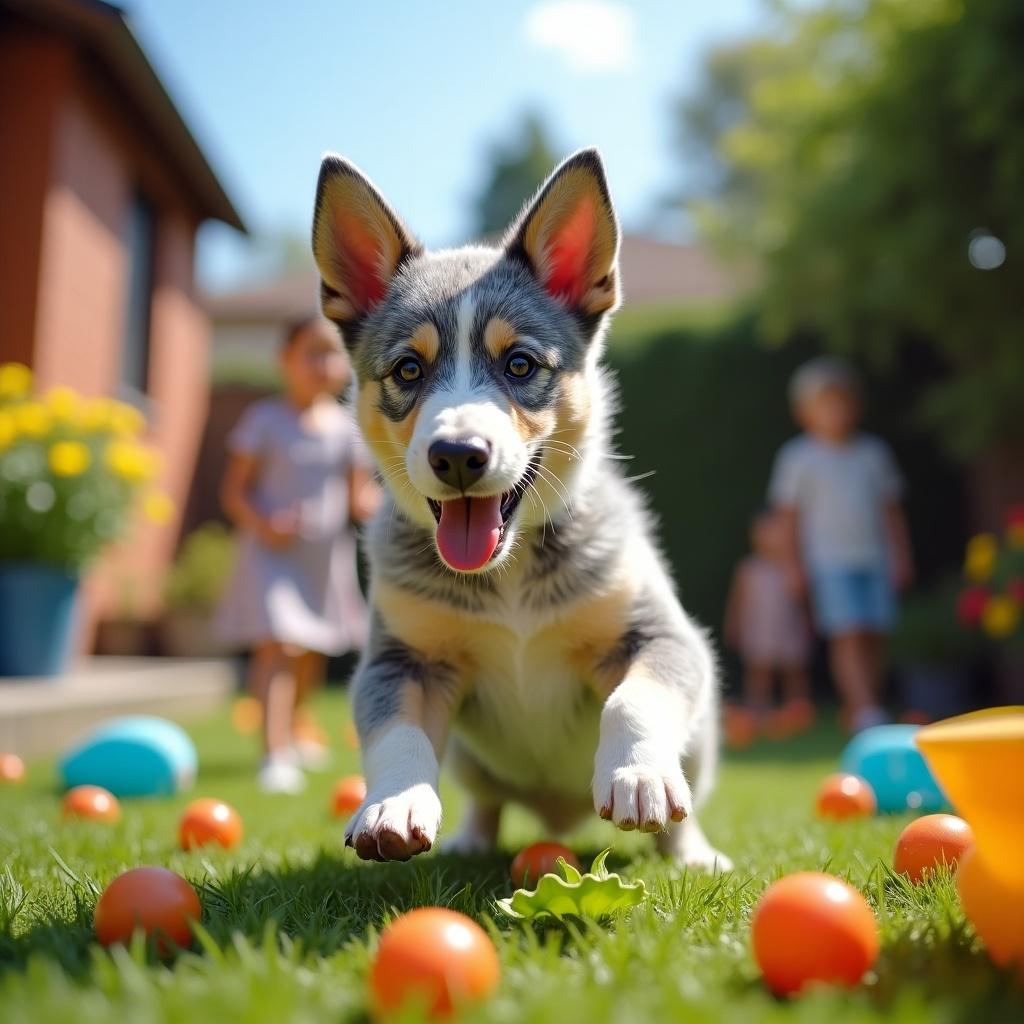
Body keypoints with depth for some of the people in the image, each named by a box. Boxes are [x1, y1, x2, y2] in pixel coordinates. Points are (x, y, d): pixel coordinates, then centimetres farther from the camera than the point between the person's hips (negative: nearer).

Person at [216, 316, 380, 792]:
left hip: (328, 557, 5)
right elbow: (234, 489, -7)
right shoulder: (264, 419, -6)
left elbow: (360, 495, 6)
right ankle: (275, 752, -18)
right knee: (277, 646, -19)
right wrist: (263, 525, -24)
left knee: (312, 652, 17)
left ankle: (292, 730, 43)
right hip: (273, 552, -4)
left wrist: (369, 503, -18)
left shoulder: (348, 427, 4)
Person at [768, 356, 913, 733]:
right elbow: (789, 514, 2)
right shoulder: (799, 457, 1)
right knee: (849, 636, -13)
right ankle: (865, 710, -13)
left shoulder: (874, 452, 11)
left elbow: (892, 509, 15)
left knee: (875, 637, 2)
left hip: (875, 559, 4)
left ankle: (857, 709, 15)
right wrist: (794, 563, -2)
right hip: (830, 563, -4)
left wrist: (901, 555, 9)